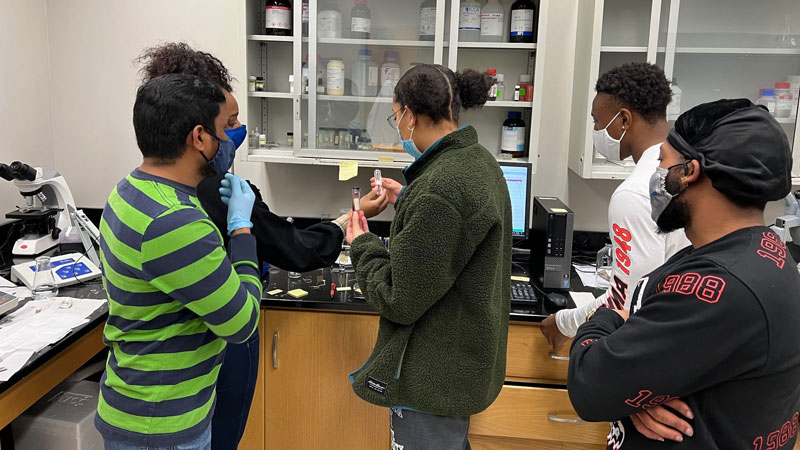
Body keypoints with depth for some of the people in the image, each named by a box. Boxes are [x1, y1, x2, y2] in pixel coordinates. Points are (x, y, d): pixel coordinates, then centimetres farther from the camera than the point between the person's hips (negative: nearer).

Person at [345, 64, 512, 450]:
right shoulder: (479, 161, 2)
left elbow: (400, 300, -23)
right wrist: (407, 202, 17)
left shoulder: (438, 190, -29)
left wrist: (363, 245, -8)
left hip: (434, 377, -9)